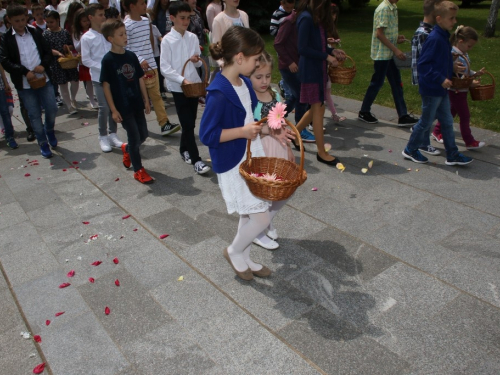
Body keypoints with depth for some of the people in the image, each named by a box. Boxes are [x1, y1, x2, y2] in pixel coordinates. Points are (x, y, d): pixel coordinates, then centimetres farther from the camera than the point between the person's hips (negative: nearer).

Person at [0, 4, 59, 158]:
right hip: (24, 84, -2)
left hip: (43, 79, 2)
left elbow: (48, 51, 8)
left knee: (52, 108, 2)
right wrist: (25, 72, -19)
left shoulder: (35, 33, 6)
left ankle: (49, 130, 33)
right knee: (34, 115, 3)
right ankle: (43, 144, 16)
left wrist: (44, 65, -11)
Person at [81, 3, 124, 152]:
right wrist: (103, 68, -15)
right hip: (99, 78, -3)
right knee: (104, 108, -4)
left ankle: (112, 134, 22)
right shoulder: (86, 38, -4)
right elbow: (85, 60, -6)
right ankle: (103, 137, 11)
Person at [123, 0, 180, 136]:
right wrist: (140, 60, -22)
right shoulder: (126, 25, -10)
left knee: (156, 94, 1)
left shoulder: (146, 21, 8)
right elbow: (126, 48, -12)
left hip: (151, 64, 5)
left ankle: (164, 124, -2)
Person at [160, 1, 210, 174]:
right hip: (178, 87, -5)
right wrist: (182, 80, -22)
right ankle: (196, 160, 0)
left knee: (190, 122, 14)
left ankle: (184, 149, 35)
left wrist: (197, 60, -10)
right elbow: (164, 68, -12)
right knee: (188, 124, -4)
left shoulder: (193, 38, 5)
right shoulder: (167, 40, -8)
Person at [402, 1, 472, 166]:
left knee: (447, 122, 13)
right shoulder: (434, 38, -20)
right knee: (426, 121, 5)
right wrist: (441, 79, -25)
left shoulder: (444, 37, 8)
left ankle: (452, 155, 23)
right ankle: (410, 150, 22)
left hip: (441, 89, 9)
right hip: (431, 89, -9)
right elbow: (423, 64, -24)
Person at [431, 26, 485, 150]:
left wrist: (476, 73, 3)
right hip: (457, 91, -10)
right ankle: (469, 142, 9)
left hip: (461, 90, 10)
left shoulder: (463, 54, 8)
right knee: (465, 116, -1)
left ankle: (437, 131, 32)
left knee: (452, 112, 19)